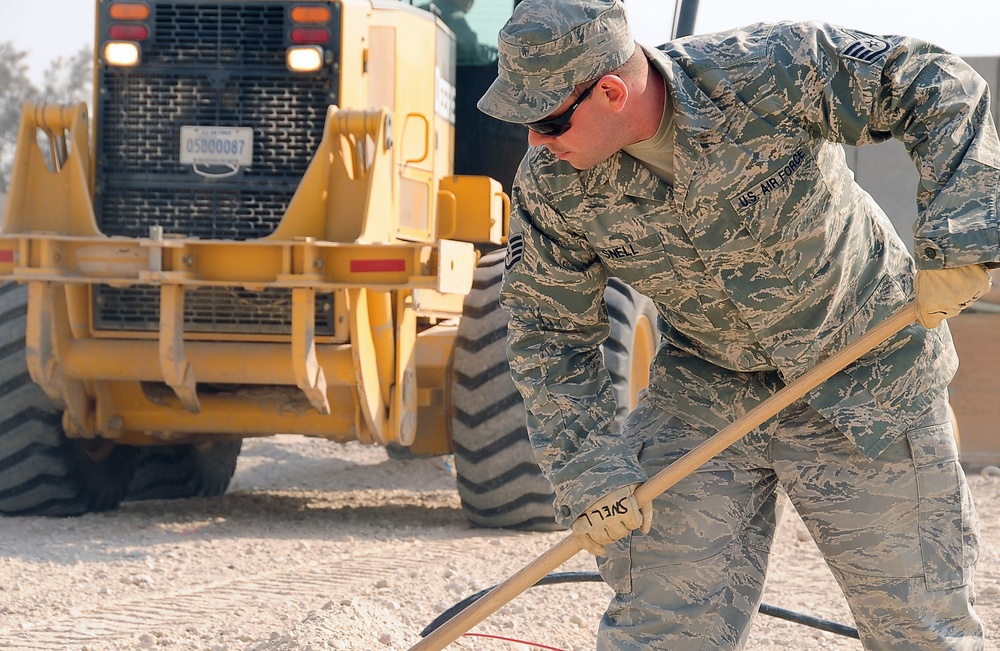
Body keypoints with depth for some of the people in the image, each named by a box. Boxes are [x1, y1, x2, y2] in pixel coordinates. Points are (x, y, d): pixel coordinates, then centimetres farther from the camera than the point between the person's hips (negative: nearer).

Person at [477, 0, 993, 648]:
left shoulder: (774, 70, -26)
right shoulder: (551, 185, -15)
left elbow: (938, 86, -19)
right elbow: (549, 335, -5)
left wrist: (958, 242, -28)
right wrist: (591, 473, -14)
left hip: (867, 385, -3)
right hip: (701, 396, 3)